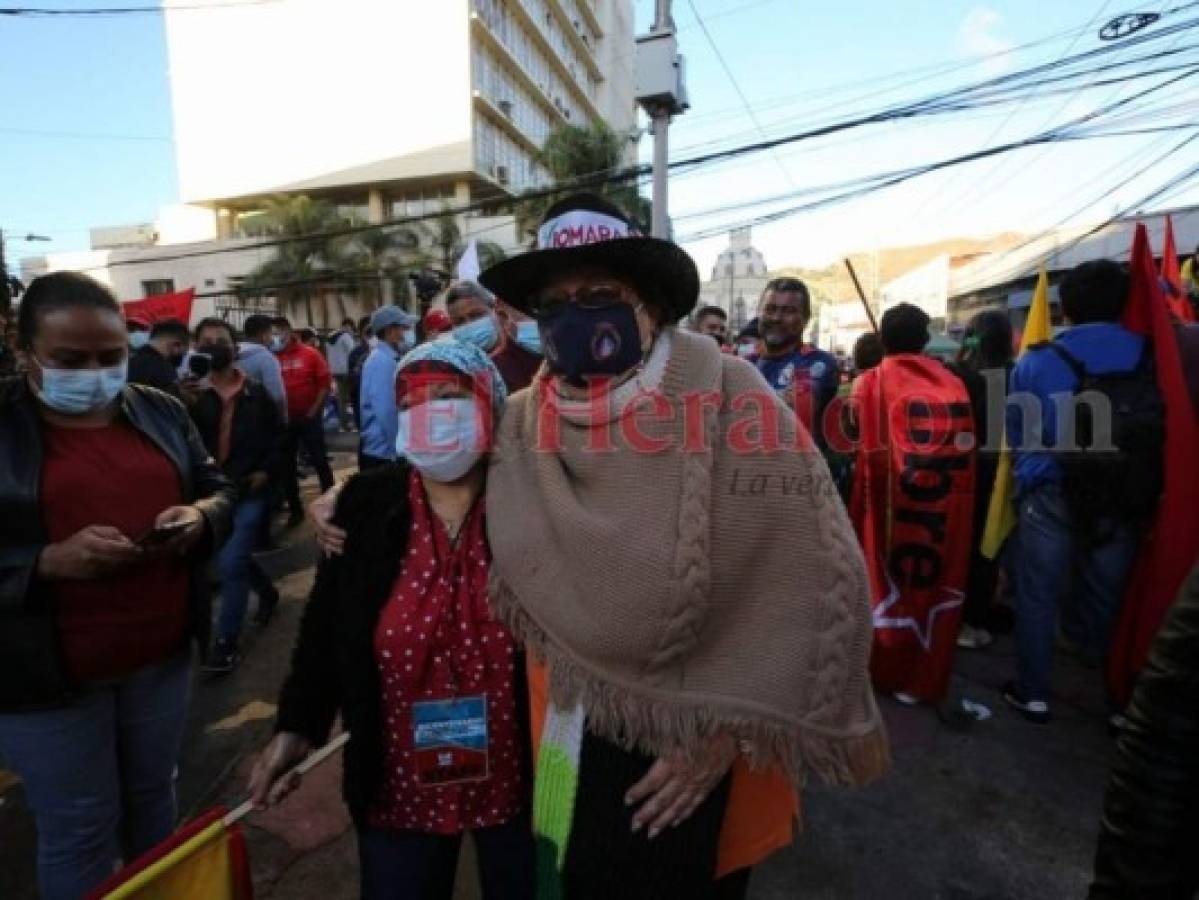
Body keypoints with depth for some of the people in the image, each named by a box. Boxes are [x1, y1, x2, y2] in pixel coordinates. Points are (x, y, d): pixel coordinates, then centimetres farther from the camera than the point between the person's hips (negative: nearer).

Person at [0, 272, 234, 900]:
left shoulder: (160, 412, 2)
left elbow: (219, 489, 8)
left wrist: (200, 515, -13)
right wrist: (52, 561, -26)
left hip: (162, 654, 4)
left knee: (152, 795, 23)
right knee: (79, 829, 14)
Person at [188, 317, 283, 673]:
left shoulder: (256, 393, 0)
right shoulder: (192, 393, -4)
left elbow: (277, 434, 11)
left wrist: (266, 470, -1)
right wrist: (186, 404, -29)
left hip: (249, 490, -2)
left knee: (231, 564, -8)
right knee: (236, 559, 17)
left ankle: (225, 641, 6)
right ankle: (267, 591, 47)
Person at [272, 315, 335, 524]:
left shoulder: (310, 354, -4)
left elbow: (324, 383, -4)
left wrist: (314, 410, -7)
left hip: (309, 417, -3)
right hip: (284, 420, 3)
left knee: (319, 460, 2)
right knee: (287, 464, 9)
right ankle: (295, 509, 21)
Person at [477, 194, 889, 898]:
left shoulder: (728, 398, -20)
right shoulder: (522, 421, -6)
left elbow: (822, 583, -19)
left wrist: (729, 730, -17)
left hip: (702, 748, -3)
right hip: (574, 740, 4)